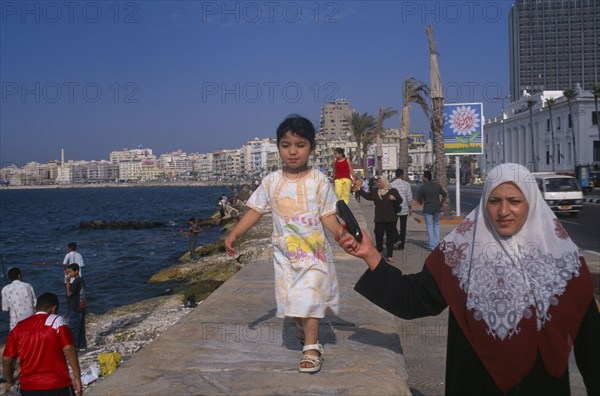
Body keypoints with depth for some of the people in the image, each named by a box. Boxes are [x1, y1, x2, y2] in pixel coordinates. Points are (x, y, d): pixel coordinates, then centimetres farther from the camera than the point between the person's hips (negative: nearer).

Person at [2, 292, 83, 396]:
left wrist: (9, 381, 21)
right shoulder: (56, 322, -6)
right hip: (57, 385, -4)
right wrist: (77, 377, -12)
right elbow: (68, 349, -17)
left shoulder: (19, 327, 6)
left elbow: (6, 359, 6)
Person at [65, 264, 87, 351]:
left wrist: (67, 282, -15)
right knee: (81, 328, 13)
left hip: (75, 309, -9)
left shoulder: (76, 281, -19)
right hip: (81, 307, 9)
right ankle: (82, 346, 19)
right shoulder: (81, 280, 10)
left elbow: (69, 293, -20)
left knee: (73, 328, -2)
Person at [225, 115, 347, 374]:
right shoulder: (271, 182, 1)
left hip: (314, 248, -3)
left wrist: (339, 230, -24)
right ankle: (305, 330, 38)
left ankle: (311, 347, 0)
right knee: (292, 298, 10)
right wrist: (234, 234, -4)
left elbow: (327, 214, -6)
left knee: (310, 296, -8)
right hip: (285, 251, 3)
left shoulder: (318, 180, -6)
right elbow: (255, 210, 4)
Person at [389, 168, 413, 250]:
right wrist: (410, 207, 10)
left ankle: (397, 240, -7)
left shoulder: (391, 185, -6)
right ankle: (401, 244, 8)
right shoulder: (406, 184, -5)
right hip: (404, 209, 0)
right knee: (403, 227, 9)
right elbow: (409, 197, -3)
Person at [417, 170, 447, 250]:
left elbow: (419, 200, -9)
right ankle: (437, 243, 19)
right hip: (437, 209, 5)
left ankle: (432, 245, 3)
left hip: (427, 209, -4)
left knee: (429, 227, 3)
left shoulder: (422, 187, -13)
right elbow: (445, 195, 10)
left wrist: (422, 202, 13)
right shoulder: (437, 185, 2)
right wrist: (441, 204, 18)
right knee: (436, 225, 18)